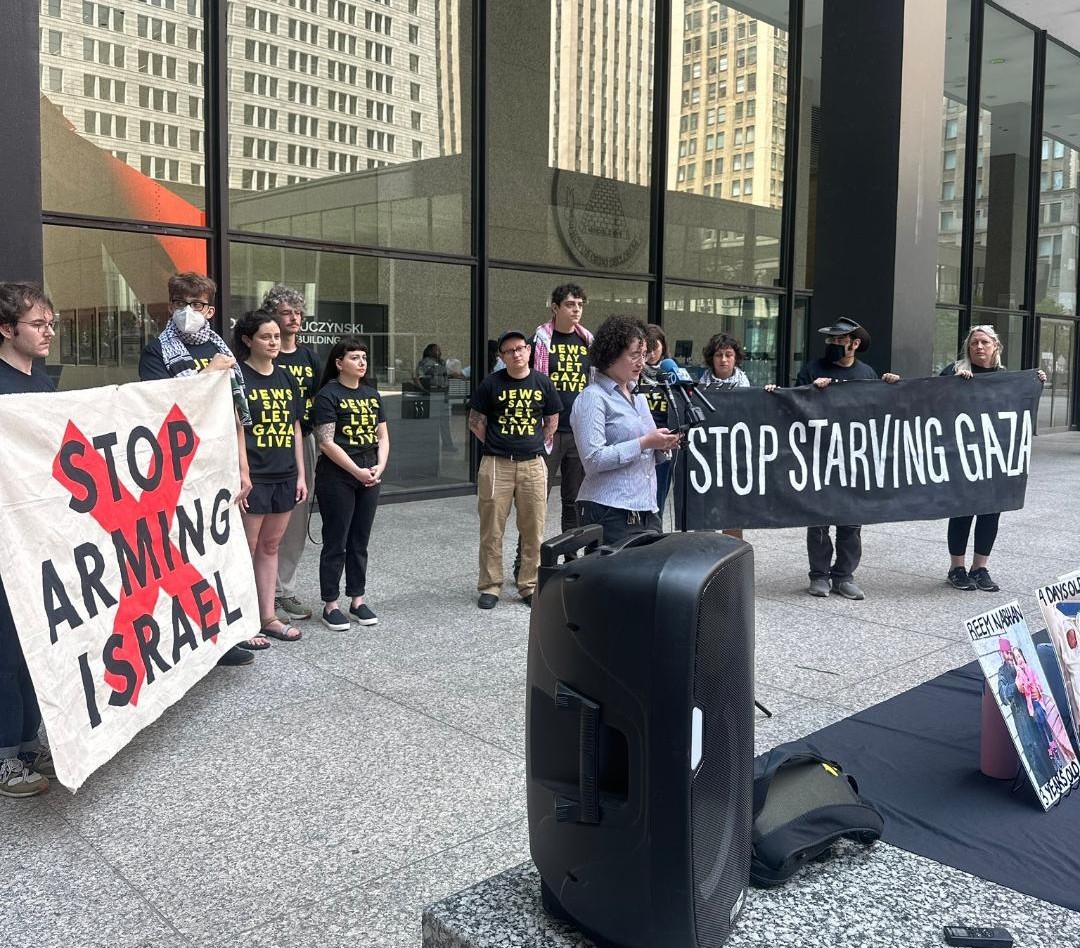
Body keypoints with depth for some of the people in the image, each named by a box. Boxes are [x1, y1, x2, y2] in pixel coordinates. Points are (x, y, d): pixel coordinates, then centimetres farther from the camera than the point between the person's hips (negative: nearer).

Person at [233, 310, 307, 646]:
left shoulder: (287, 379, 12)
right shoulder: (238, 377, -7)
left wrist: (301, 474, 12)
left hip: (284, 477, 6)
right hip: (252, 477, -6)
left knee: (270, 547, 14)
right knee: (246, 550, 1)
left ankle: (268, 616, 23)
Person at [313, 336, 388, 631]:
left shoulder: (371, 393, 12)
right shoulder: (328, 395, -8)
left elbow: (382, 435, 13)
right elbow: (325, 442, -13)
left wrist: (379, 467, -3)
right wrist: (357, 471, -15)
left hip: (369, 477, 6)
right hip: (337, 477, -6)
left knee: (360, 541, 12)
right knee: (336, 542, 0)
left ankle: (357, 600, 22)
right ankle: (330, 605, 10)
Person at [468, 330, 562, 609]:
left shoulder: (542, 382, 6)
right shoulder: (491, 383, 0)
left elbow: (551, 421, 15)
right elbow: (475, 422, 6)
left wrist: (533, 446, 10)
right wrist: (497, 446, 5)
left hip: (533, 464, 2)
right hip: (496, 464, -2)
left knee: (533, 529, 6)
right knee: (492, 528, 2)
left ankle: (529, 585, 19)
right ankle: (490, 586, 14)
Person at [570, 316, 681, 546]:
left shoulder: (638, 396, 18)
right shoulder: (592, 398, -8)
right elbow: (593, 459, -19)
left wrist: (662, 446, 3)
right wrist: (644, 443, -16)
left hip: (646, 510, 8)